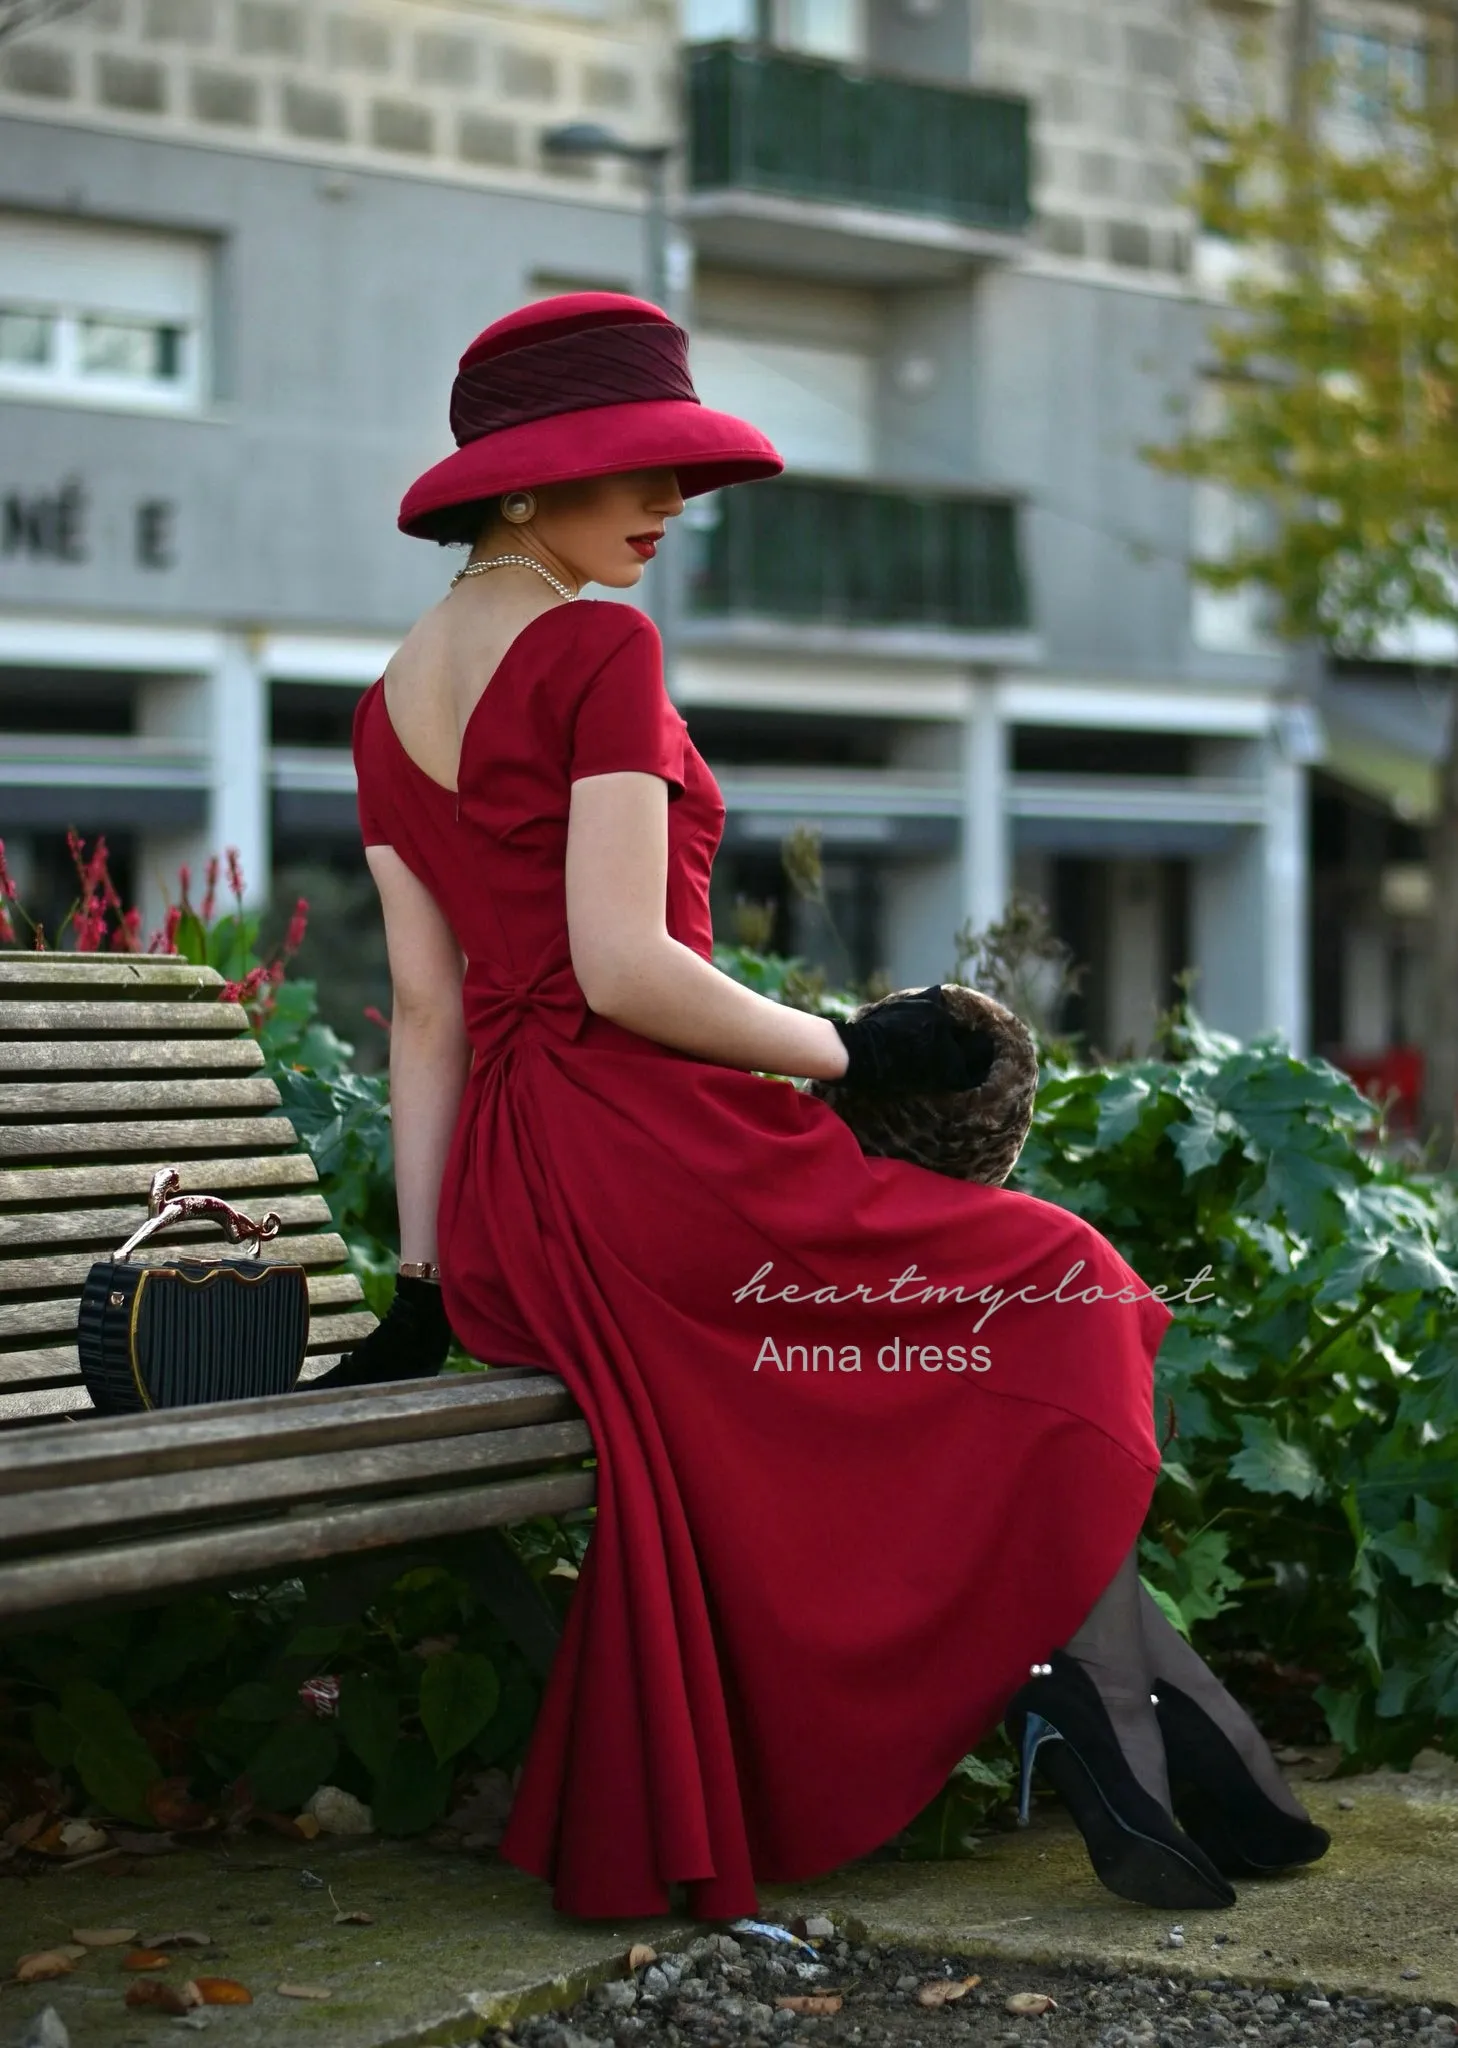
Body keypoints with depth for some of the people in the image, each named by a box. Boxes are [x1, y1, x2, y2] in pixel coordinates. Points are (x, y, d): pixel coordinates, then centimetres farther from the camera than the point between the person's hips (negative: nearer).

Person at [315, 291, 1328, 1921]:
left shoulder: (389, 704, 17)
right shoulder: (597, 648, -8)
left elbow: (426, 1008, 14)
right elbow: (621, 969, -17)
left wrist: (427, 1280, 10)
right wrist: (851, 1053, -5)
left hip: (509, 1221, 8)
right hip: (657, 1160, -8)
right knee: (1068, 1299, 9)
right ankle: (1112, 1713, 1)